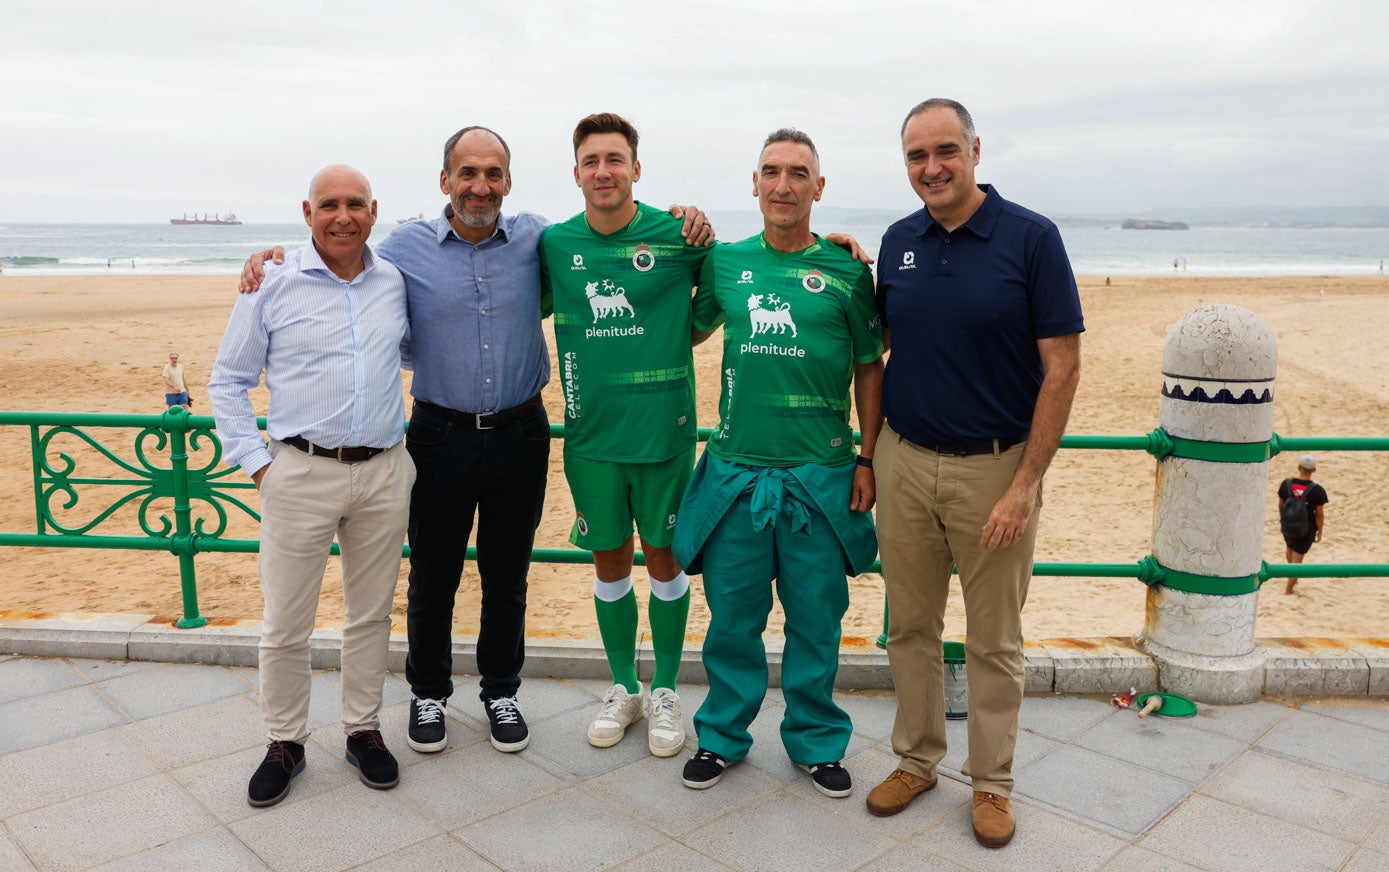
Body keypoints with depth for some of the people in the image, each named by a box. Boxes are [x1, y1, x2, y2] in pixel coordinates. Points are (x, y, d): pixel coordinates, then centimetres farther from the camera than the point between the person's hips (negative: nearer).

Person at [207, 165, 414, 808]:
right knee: (285, 624, 4)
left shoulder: (395, 283, 7)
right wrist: (254, 461, -4)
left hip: (383, 472, 3)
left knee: (371, 614, 13)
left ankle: (363, 729, 29)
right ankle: (285, 743, 24)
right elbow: (228, 381, 4)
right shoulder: (273, 285, -2)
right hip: (301, 474, -2)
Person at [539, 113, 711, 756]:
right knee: (609, 560, 13)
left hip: (664, 430, -2)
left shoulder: (678, 235, -7)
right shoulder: (554, 244, 1)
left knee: (664, 557, 10)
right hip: (591, 433, 2)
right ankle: (623, 687, 32)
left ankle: (665, 692, 28)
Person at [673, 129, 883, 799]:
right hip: (734, 469, 1)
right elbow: (689, 331, 22)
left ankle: (817, 741, 29)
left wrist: (868, 459, 2)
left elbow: (869, 368, 6)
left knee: (815, 616, 9)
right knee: (732, 613, 11)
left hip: (820, 473, -1)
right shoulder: (725, 262, 6)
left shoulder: (845, 270, 1)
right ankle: (723, 735, 30)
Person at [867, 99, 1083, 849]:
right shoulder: (898, 242, 5)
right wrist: (870, 455, 7)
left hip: (994, 468, -4)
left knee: (993, 640, 9)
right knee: (910, 626, 14)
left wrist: (1025, 485, -14)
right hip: (904, 462, 4)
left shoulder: (1031, 238, -9)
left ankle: (991, 782, 27)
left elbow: (1062, 367, -10)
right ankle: (916, 759, 32)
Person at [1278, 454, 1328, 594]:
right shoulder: (1317, 490, -20)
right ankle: (1288, 589, 18)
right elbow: (1319, 514, -13)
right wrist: (1320, 532, 0)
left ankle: (1293, 578, 49)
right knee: (1297, 558, 9)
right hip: (1306, 529, -3)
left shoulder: (1286, 483, -12)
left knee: (1290, 549, 30)